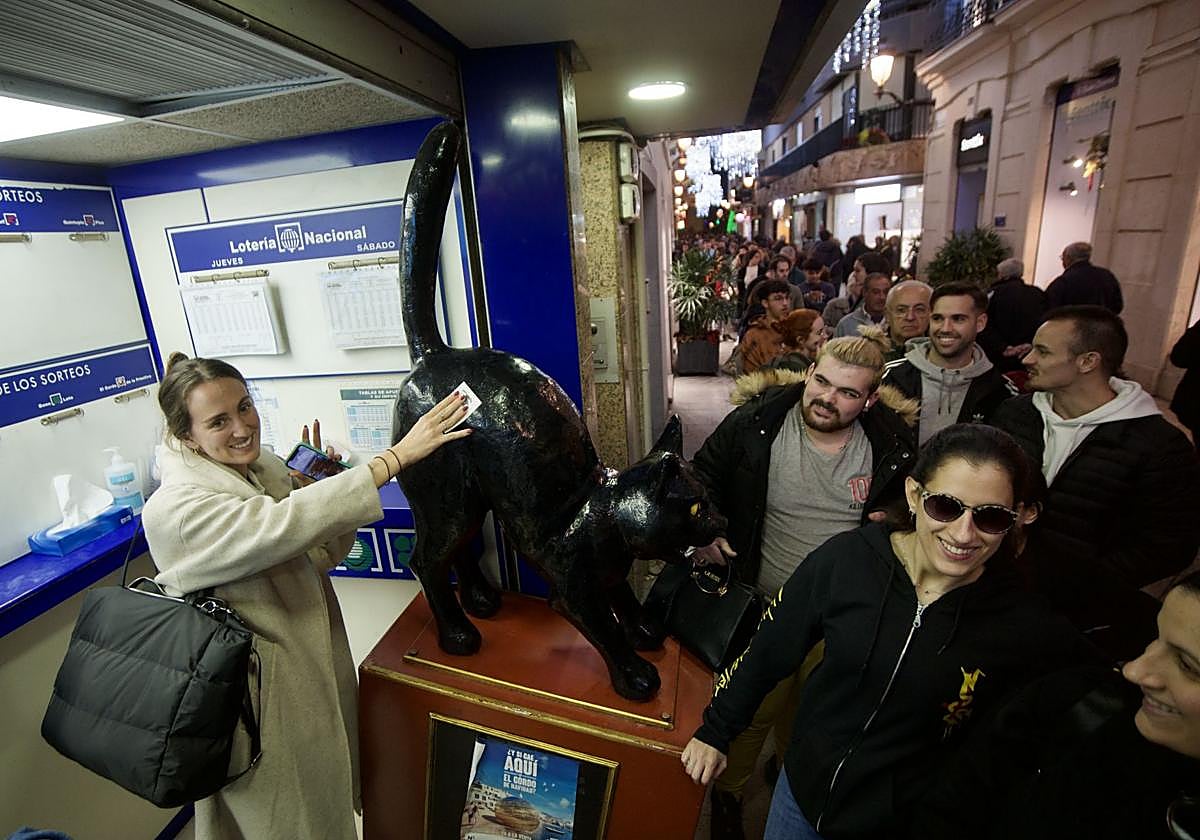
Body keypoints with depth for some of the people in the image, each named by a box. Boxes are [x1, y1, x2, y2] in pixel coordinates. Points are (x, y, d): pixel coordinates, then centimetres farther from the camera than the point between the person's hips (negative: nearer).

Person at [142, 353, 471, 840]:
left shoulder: (263, 467, -2)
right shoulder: (175, 510, -24)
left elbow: (319, 556, 3)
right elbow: (284, 526, -40)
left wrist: (320, 484, -14)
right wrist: (398, 456, -40)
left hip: (315, 668, 7)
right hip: (263, 702, -7)